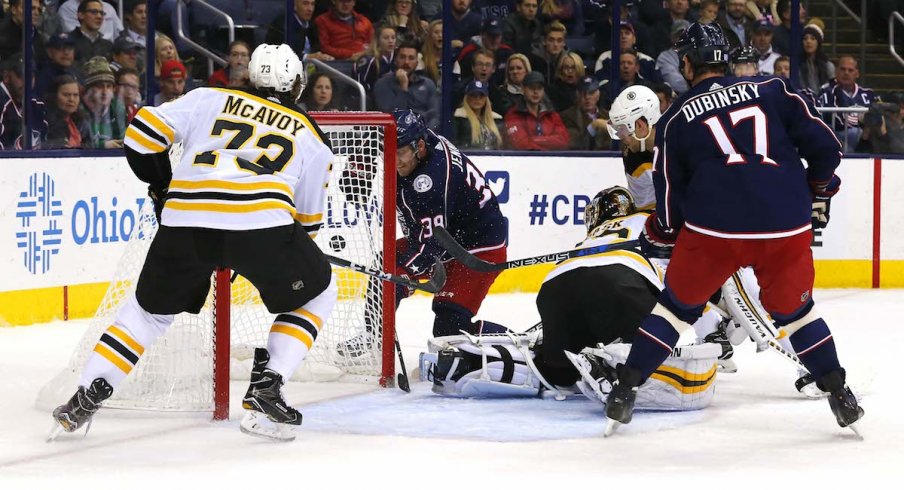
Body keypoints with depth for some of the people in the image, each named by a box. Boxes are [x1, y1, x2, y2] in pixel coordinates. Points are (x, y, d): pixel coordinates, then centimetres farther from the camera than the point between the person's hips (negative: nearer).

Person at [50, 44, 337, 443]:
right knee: (316, 295, 22)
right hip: (261, 221, -2)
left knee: (150, 307, 26)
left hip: (185, 220, 2)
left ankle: (84, 400, 20)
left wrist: (161, 186, 31)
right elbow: (308, 220, 27)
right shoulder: (311, 137, 25)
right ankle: (264, 393, 9)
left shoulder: (210, 99, 24)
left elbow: (142, 133, 15)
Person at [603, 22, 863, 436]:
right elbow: (824, 147, 6)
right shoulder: (772, 91, 11)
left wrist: (657, 237, 30)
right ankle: (840, 397, 18)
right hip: (786, 227, 1)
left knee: (677, 305, 17)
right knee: (795, 309, 22)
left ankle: (624, 391, 13)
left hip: (713, 229, -1)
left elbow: (670, 197, 12)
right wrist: (819, 193, 24)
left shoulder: (677, 119, 10)